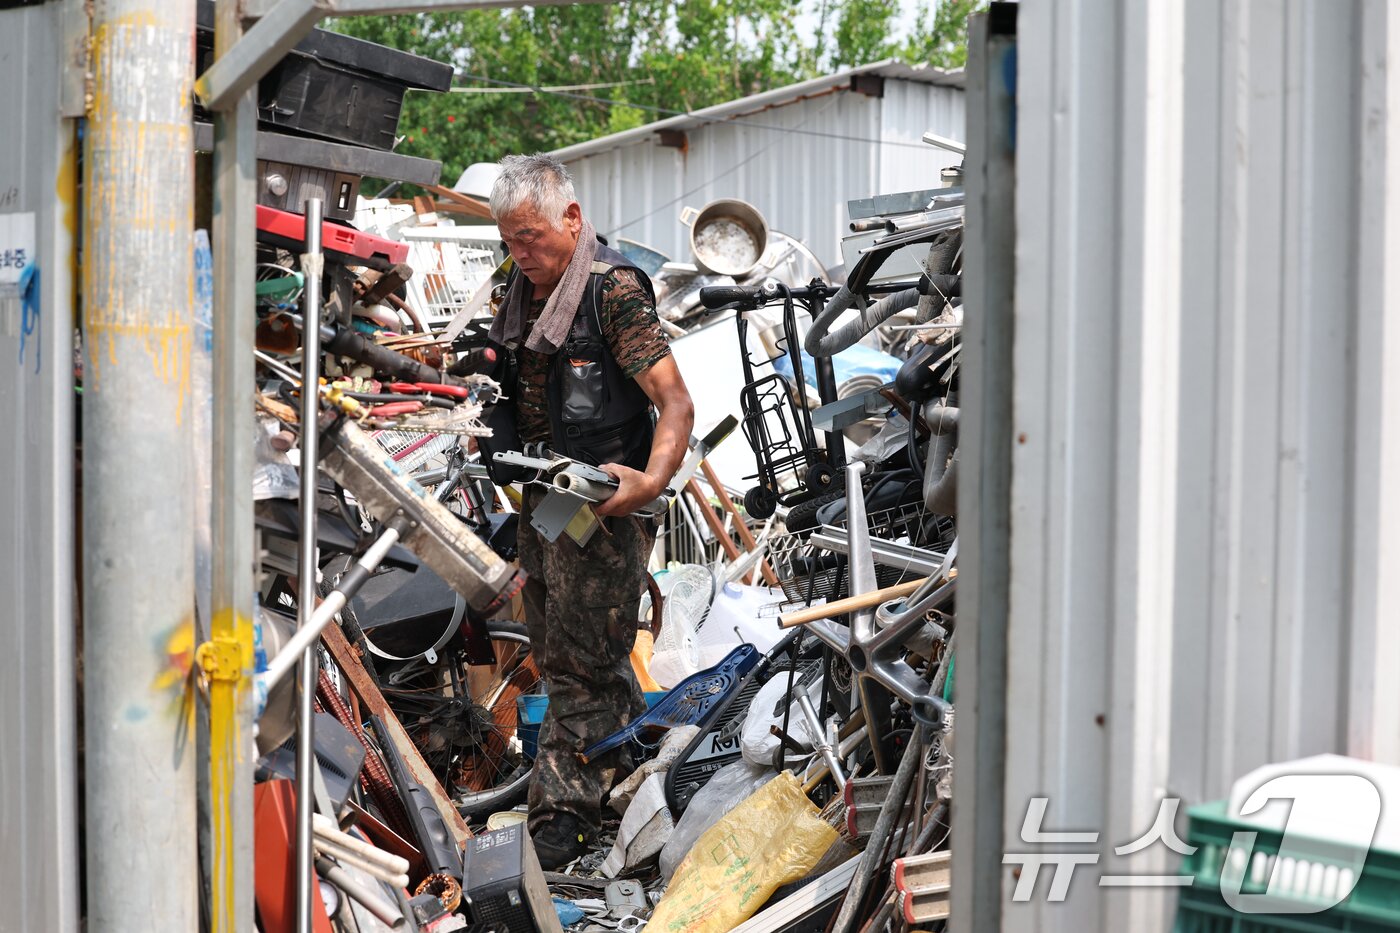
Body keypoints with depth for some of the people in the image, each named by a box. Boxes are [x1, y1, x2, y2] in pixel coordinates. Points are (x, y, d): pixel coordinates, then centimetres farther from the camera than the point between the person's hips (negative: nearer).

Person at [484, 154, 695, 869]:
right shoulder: (523, 287, 9)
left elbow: (675, 402, -22)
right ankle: (636, 755, 35)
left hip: (602, 502, -9)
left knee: (581, 664, -3)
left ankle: (560, 818, 4)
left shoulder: (614, 288, -16)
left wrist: (652, 482, -37)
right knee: (556, 649, 17)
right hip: (542, 500, 9)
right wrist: (492, 436, 10)